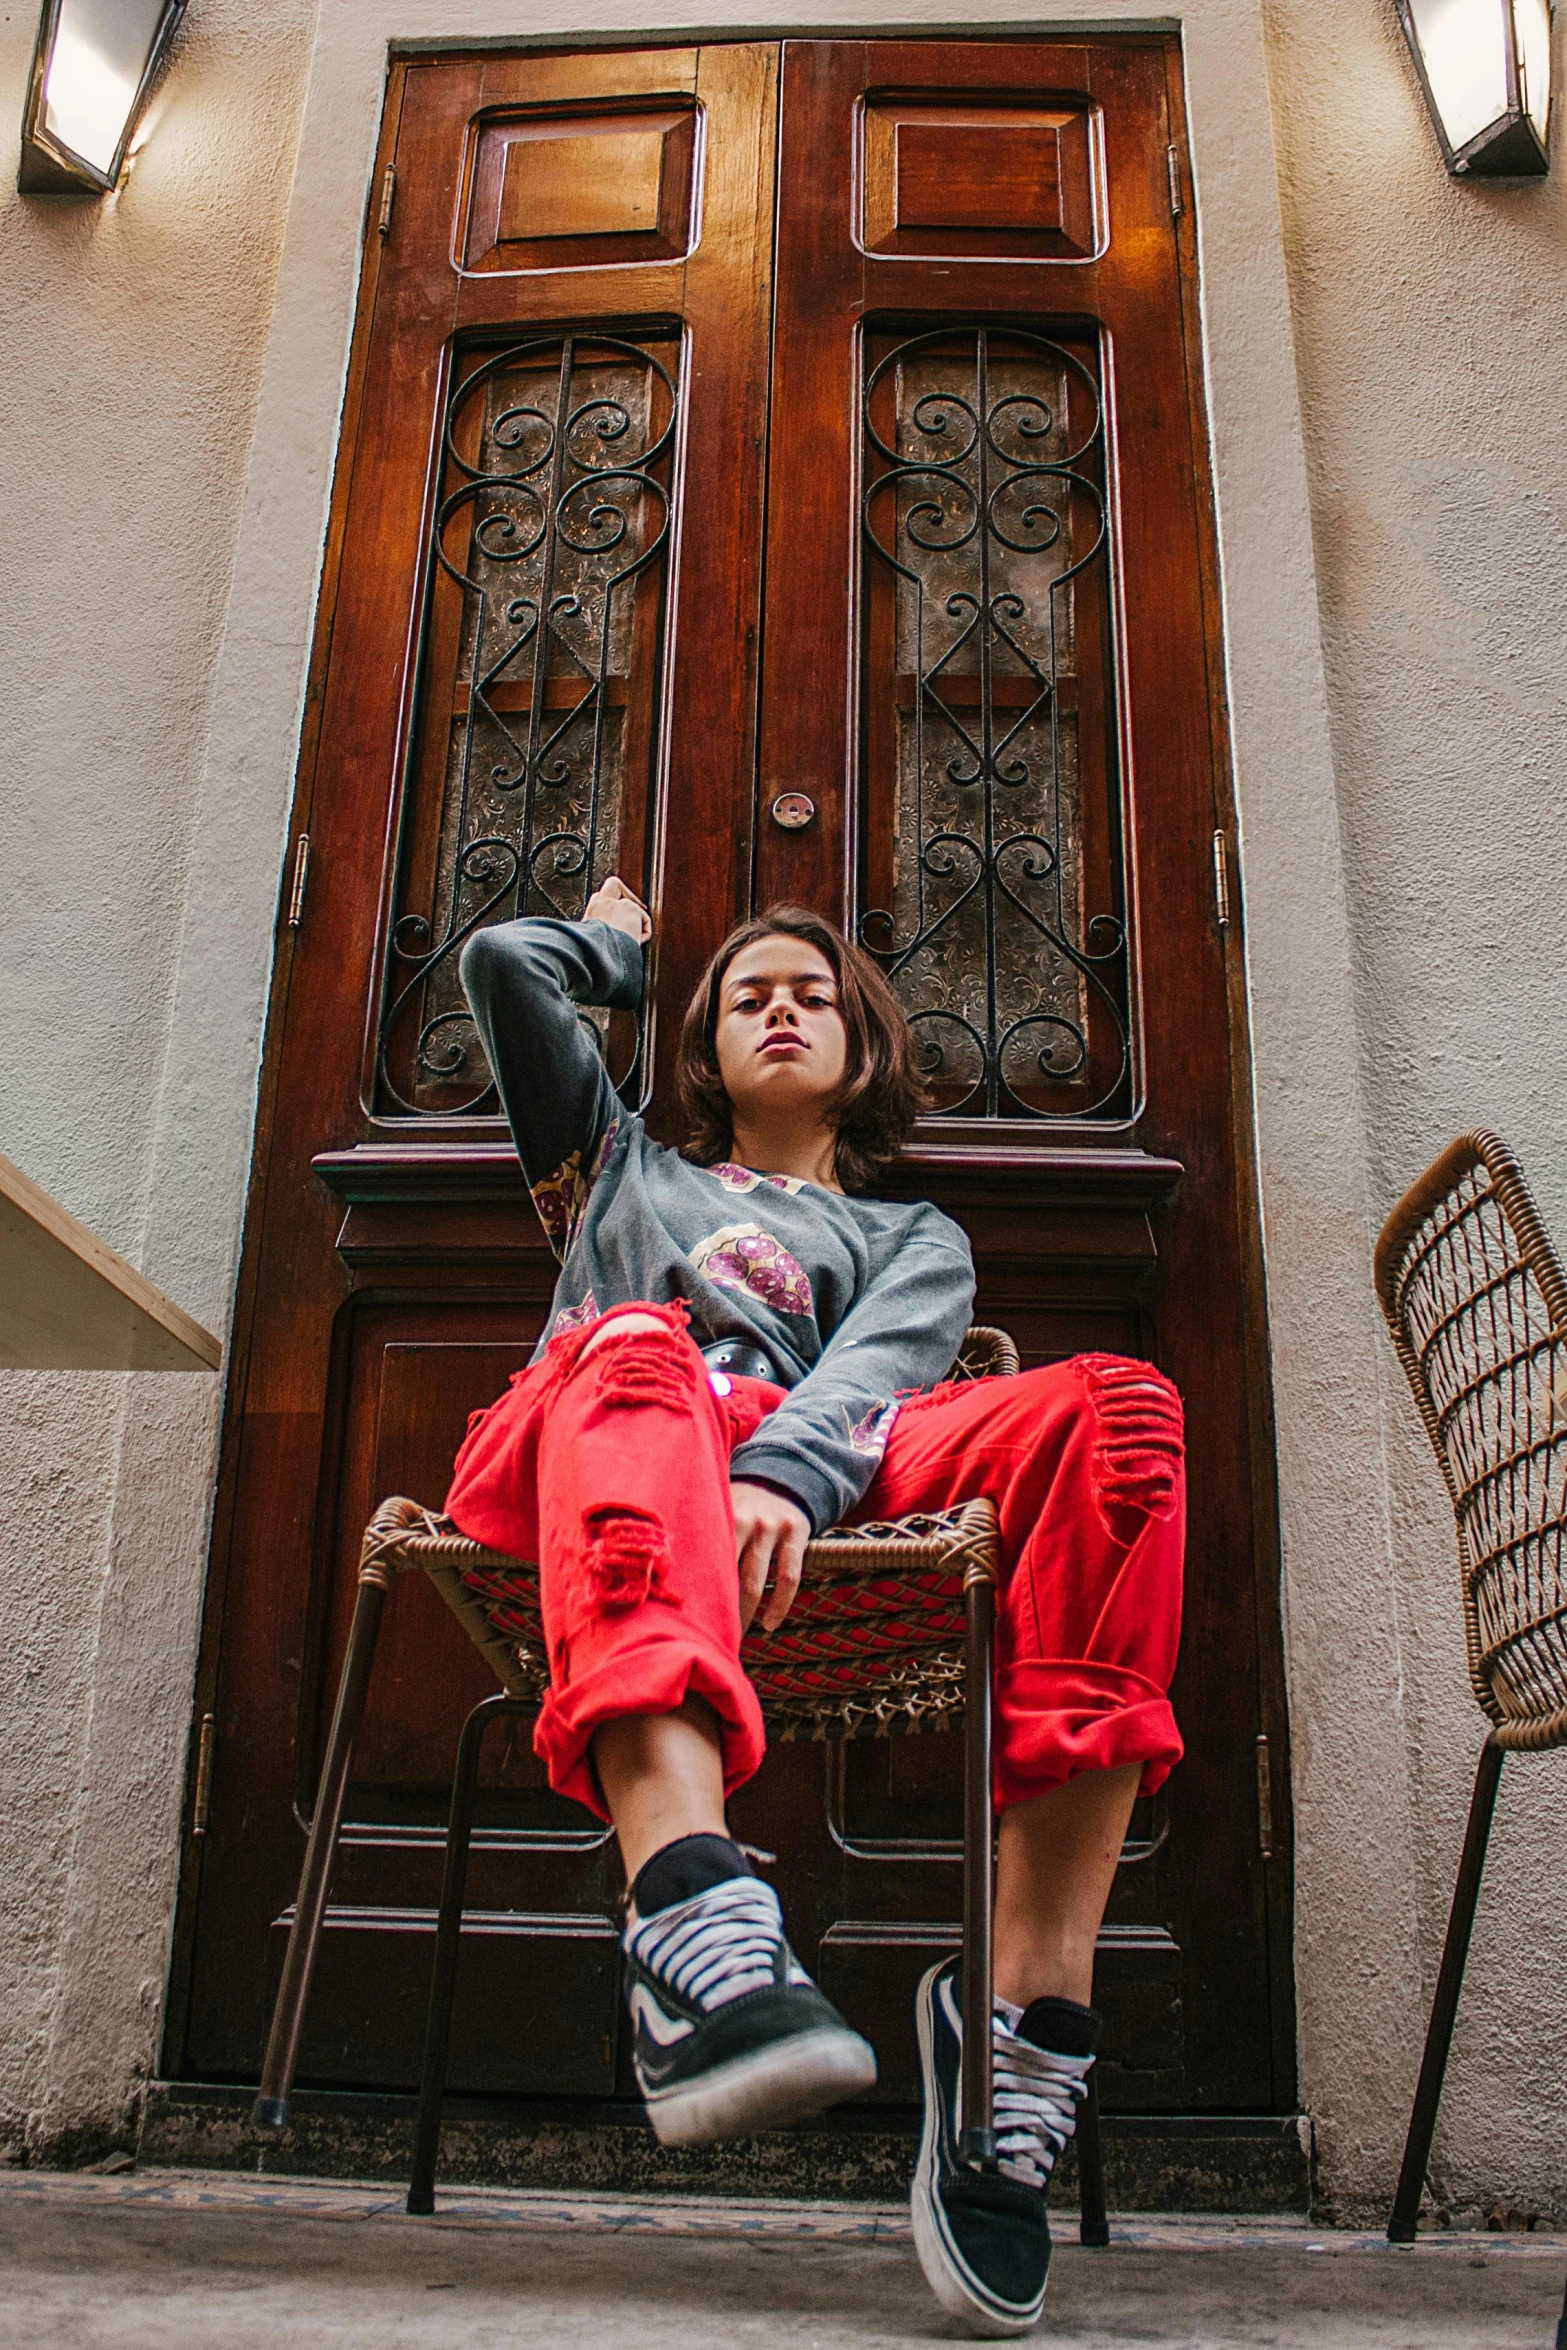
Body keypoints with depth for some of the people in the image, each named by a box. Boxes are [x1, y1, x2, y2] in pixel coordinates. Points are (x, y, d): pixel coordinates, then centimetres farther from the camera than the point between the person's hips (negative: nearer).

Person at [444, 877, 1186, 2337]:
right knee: (638, 1347, -37)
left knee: (1118, 1409, -24)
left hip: (804, 1488, 1)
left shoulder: (913, 1238, 33)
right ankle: (701, 1936, -61)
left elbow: (878, 1367, 7)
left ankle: (1031, 2015, -35)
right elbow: (503, 966, 30)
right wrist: (617, 942, 51)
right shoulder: (625, 1167, 39)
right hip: (574, 1464, 0)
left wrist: (779, 1471, -16)